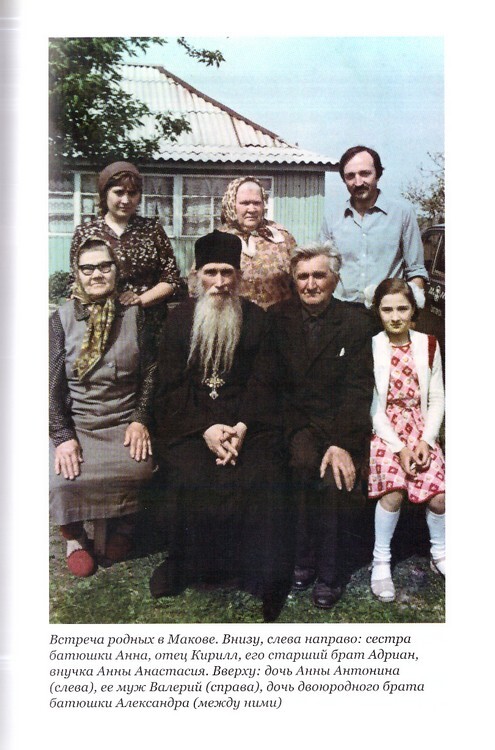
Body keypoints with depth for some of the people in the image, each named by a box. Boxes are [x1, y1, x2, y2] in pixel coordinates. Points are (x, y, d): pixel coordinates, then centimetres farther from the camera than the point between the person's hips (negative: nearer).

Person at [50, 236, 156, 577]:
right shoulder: (62, 320, 4)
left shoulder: (133, 315, 8)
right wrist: (63, 437, -11)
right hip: (75, 422, 0)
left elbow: (149, 371, 8)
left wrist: (140, 419, -4)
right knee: (64, 479, -26)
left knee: (138, 469, -26)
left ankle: (125, 527, 7)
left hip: (124, 422, 1)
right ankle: (74, 537, 7)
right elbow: (52, 385, -1)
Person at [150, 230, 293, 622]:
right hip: (190, 422, 0)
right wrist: (205, 429, -14)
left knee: (261, 476, -26)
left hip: (247, 420, 0)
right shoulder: (180, 318, 8)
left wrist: (241, 427, -16)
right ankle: (185, 574, -5)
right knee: (189, 478, -27)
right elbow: (171, 385, 1)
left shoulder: (256, 318, 8)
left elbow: (264, 382, 1)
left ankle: (262, 584, -10)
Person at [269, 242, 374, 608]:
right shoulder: (278, 318, 4)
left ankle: (330, 572, -3)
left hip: (342, 422, 0)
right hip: (296, 419, 1)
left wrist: (342, 443, -19)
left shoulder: (355, 324, 0)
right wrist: (297, 427, -15)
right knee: (305, 462, -28)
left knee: (339, 480, -24)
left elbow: (358, 390, -6)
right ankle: (305, 560, -9)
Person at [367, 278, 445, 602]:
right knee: (393, 490, -26)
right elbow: (371, 406, -8)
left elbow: (436, 400, 6)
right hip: (383, 429, -3)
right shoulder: (369, 348, -5)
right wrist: (399, 447, -15)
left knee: (439, 495, -14)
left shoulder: (428, 345, 4)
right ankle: (381, 561, -4)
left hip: (420, 427, 3)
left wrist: (426, 441, -8)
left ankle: (440, 555, 16)